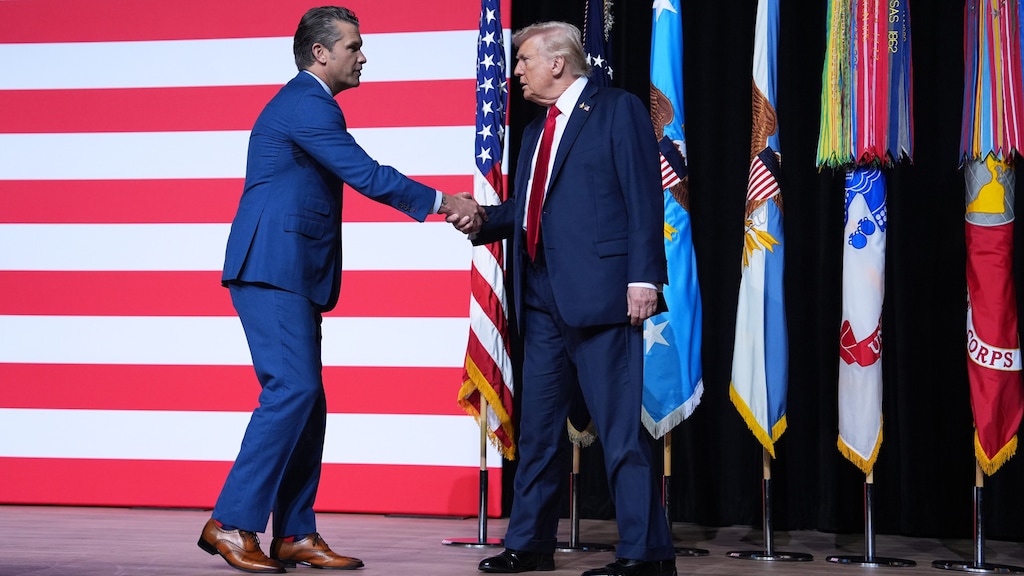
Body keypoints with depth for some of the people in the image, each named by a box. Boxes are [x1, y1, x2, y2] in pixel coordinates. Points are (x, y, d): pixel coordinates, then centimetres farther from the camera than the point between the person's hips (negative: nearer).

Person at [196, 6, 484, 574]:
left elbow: (357, 176, 25)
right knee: (292, 389, -15)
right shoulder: (306, 104, -11)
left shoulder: (302, 103, 23)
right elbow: (366, 175, -17)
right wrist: (441, 201, -10)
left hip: (289, 275, 11)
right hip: (273, 271, -11)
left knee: (305, 399, 8)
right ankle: (230, 523, -12)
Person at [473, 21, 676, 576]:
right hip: (542, 297, 8)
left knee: (619, 426, -7)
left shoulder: (618, 110, -1)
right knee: (537, 424, 12)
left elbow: (644, 198, -8)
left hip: (599, 291, -8)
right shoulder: (535, 131, 21)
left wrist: (643, 276, -16)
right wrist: (481, 218, 2)